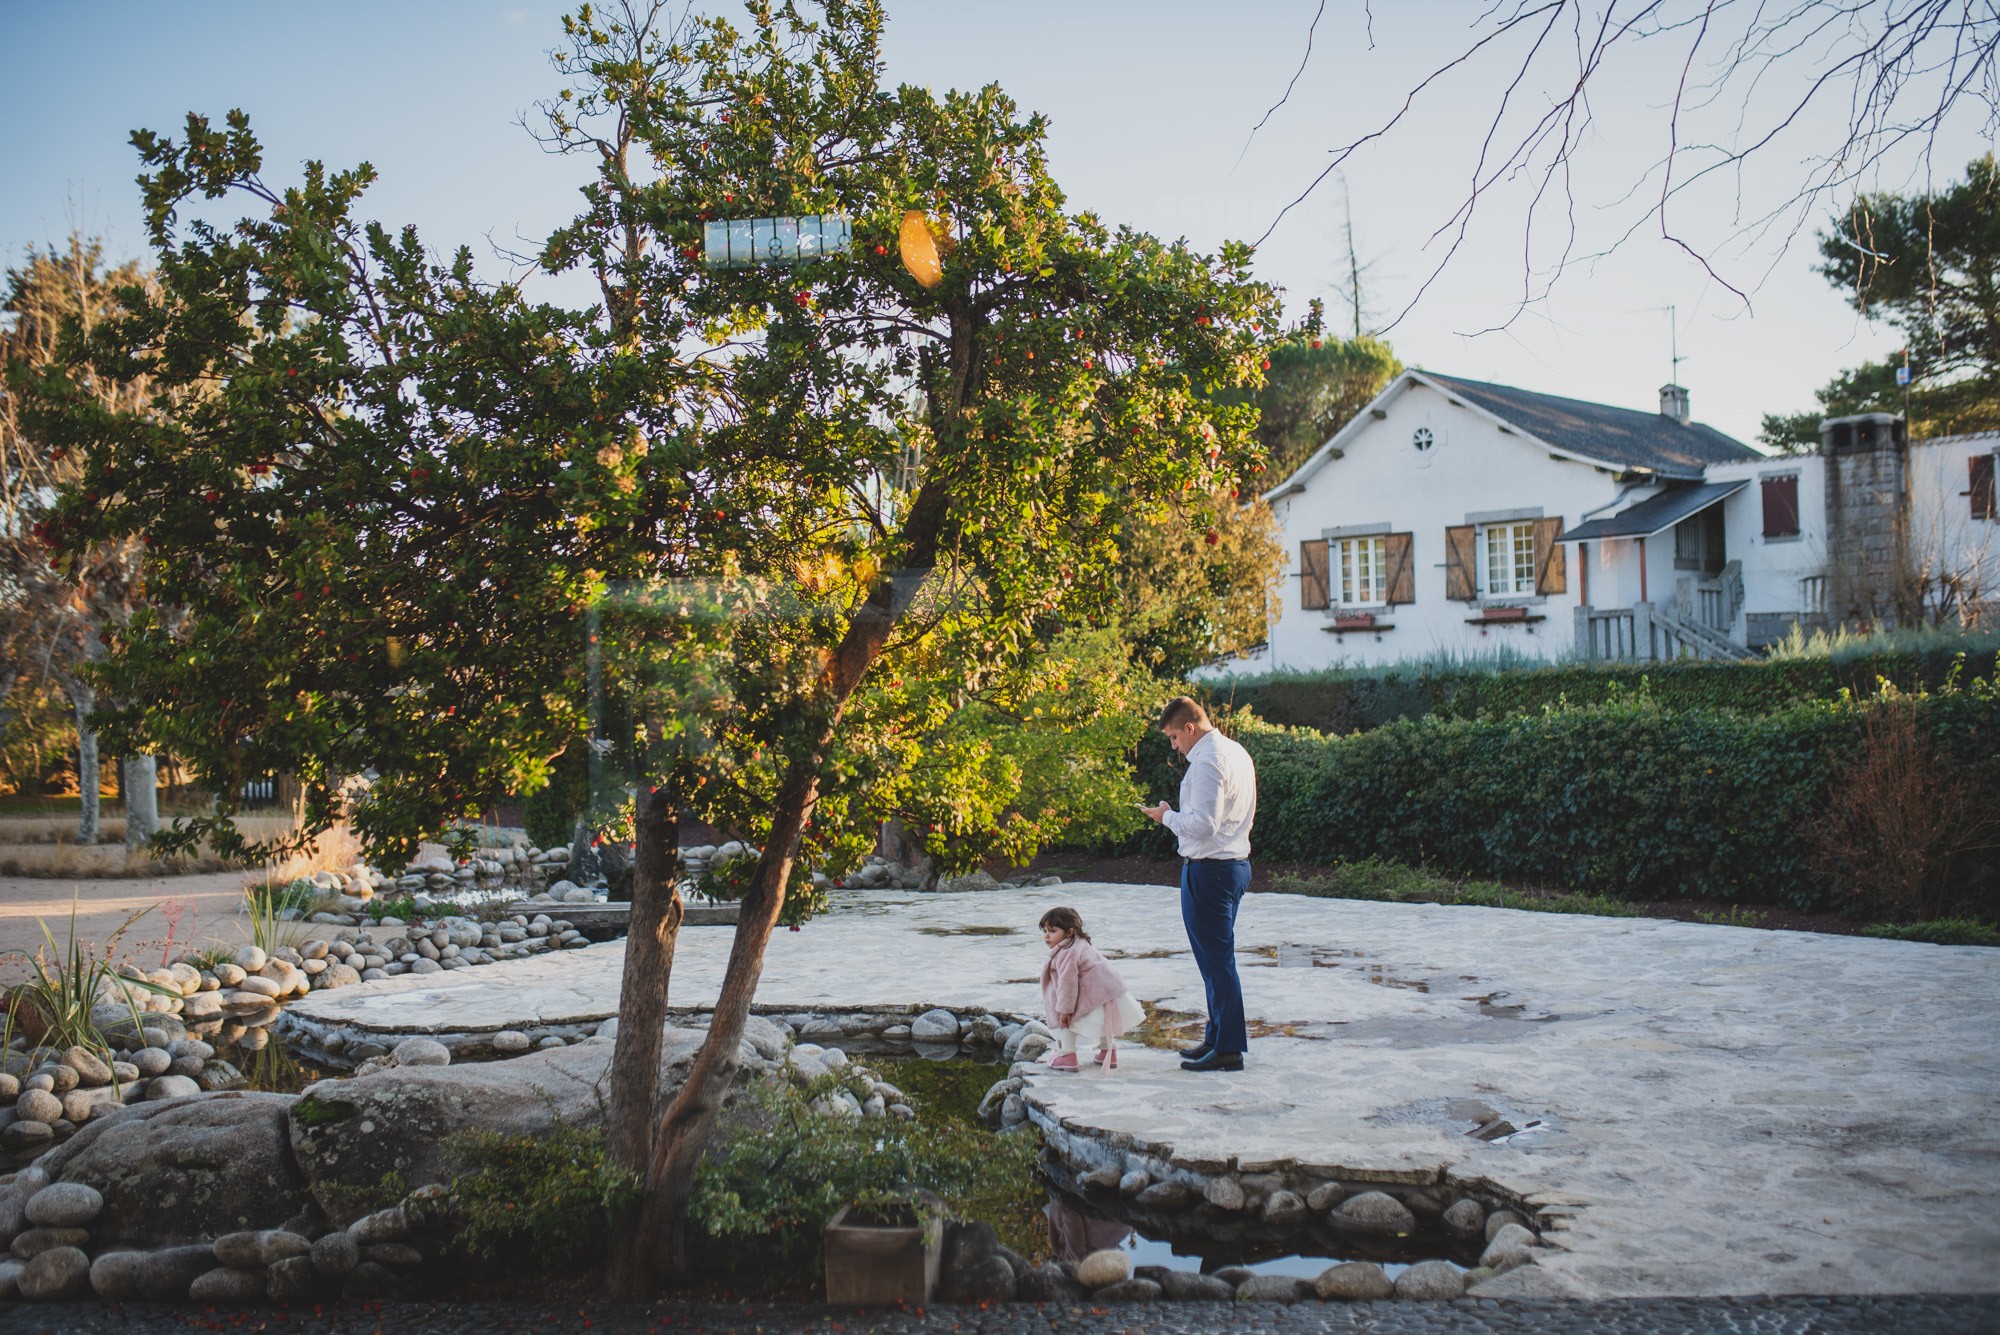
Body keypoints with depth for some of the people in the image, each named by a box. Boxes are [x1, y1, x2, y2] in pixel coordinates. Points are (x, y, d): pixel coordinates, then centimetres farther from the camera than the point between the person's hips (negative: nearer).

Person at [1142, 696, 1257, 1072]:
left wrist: (1168, 816, -7)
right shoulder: (1237, 753, 13)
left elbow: (1203, 825, -23)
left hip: (1208, 869, -10)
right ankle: (1217, 1037, 26)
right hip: (1236, 862, 10)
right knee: (1218, 957, 17)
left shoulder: (1206, 762, -18)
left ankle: (1228, 1049, 0)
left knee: (1215, 960, -4)